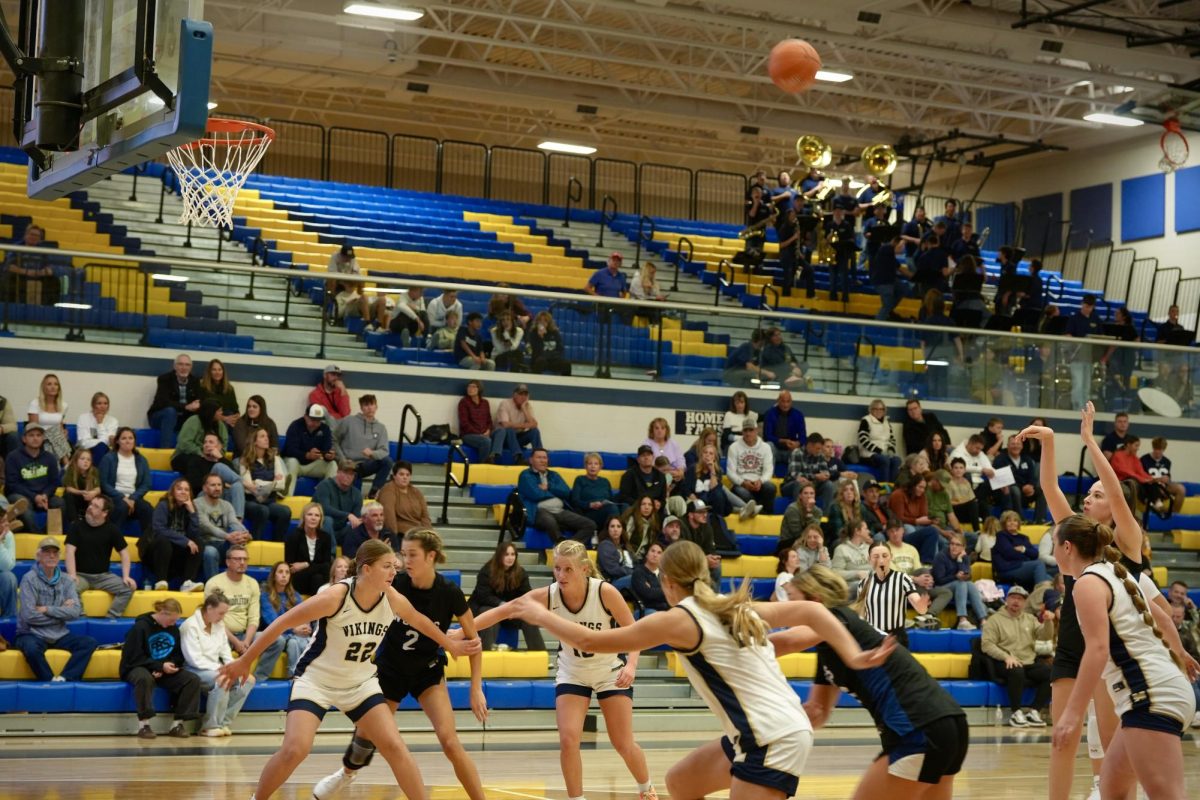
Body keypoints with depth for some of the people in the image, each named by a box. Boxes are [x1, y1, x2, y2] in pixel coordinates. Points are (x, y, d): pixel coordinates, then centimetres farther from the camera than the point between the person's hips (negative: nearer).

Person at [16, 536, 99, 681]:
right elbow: (29, 616, -16)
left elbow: (75, 612, -6)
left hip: (59, 635, 5)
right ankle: (50, 681, -18)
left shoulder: (66, 580, 6)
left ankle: (64, 679, -28)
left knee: (90, 643, -18)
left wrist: (47, 609, -14)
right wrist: (61, 612, -6)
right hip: (32, 634, -5)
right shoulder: (30, 579, -7)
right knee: (31, 649, -38)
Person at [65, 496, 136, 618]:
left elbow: (124, 553, 2)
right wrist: (72, 575, -25)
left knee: (128, 588, -22)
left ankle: (110, 618, -22)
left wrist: (126, 577, -11)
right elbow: (70, 551, -11)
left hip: (103, 576, 2)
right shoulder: (77, 526, -3)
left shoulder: (112, 530, 0)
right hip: (81, 575, -2)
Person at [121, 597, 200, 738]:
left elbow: (178, 656, 9)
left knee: (193, 679, -19)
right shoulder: (141, 627, -12)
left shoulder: (174, 629, 6)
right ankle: (143, 725, -31)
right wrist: (160, 666, -22)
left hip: (164, 670, 5)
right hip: (137, 668, -5)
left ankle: (177, 724, -15)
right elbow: (135, 657, -15)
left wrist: (164, 669, -12)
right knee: (145, 678, -42)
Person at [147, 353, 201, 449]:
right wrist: (186, 407, -34)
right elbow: (163, 402, -25)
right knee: (170, 411, -36)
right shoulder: (164, 379, -11)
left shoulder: (195, 381, 3)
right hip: (159, 417, -4)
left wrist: (195, 406, -28)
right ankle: (165, 449, -39)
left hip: (183, 419, 4)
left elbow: (200, 401, -3)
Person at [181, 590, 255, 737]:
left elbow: (225, 651, 13)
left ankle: (223, 723, -17)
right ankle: (210, 726, -25)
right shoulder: (190, 626, -12)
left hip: (216, 669, 8)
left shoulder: (219, 624, 11)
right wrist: (220, 669, -20)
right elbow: (195, 660, -17)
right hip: (196, 671, -8)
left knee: (248, 680, -15)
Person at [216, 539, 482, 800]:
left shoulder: (392, 599, -11)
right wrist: (245, 661, -13)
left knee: (394, 747, -5)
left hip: (360, 682, 5)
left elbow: (419, 620, 12)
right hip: (316, 679, -5)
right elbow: (282, 623, -18)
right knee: (294, 750, -19)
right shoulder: (336, 596, -27)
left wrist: (451, 646, 24)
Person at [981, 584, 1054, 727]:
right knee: (1017, 672, -38)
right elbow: (987, 644, -5)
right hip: (1006, 664, -5)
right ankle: (1016, 713, -24)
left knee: (1050, 672, -23)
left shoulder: (1030, 619, 21)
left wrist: (1048, 622, -12)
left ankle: (1033, 711, -15)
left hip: (1030, 663, 5)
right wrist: (1006, 656, -20)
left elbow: (1045, 636, 9)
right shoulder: (995, 620, 6)